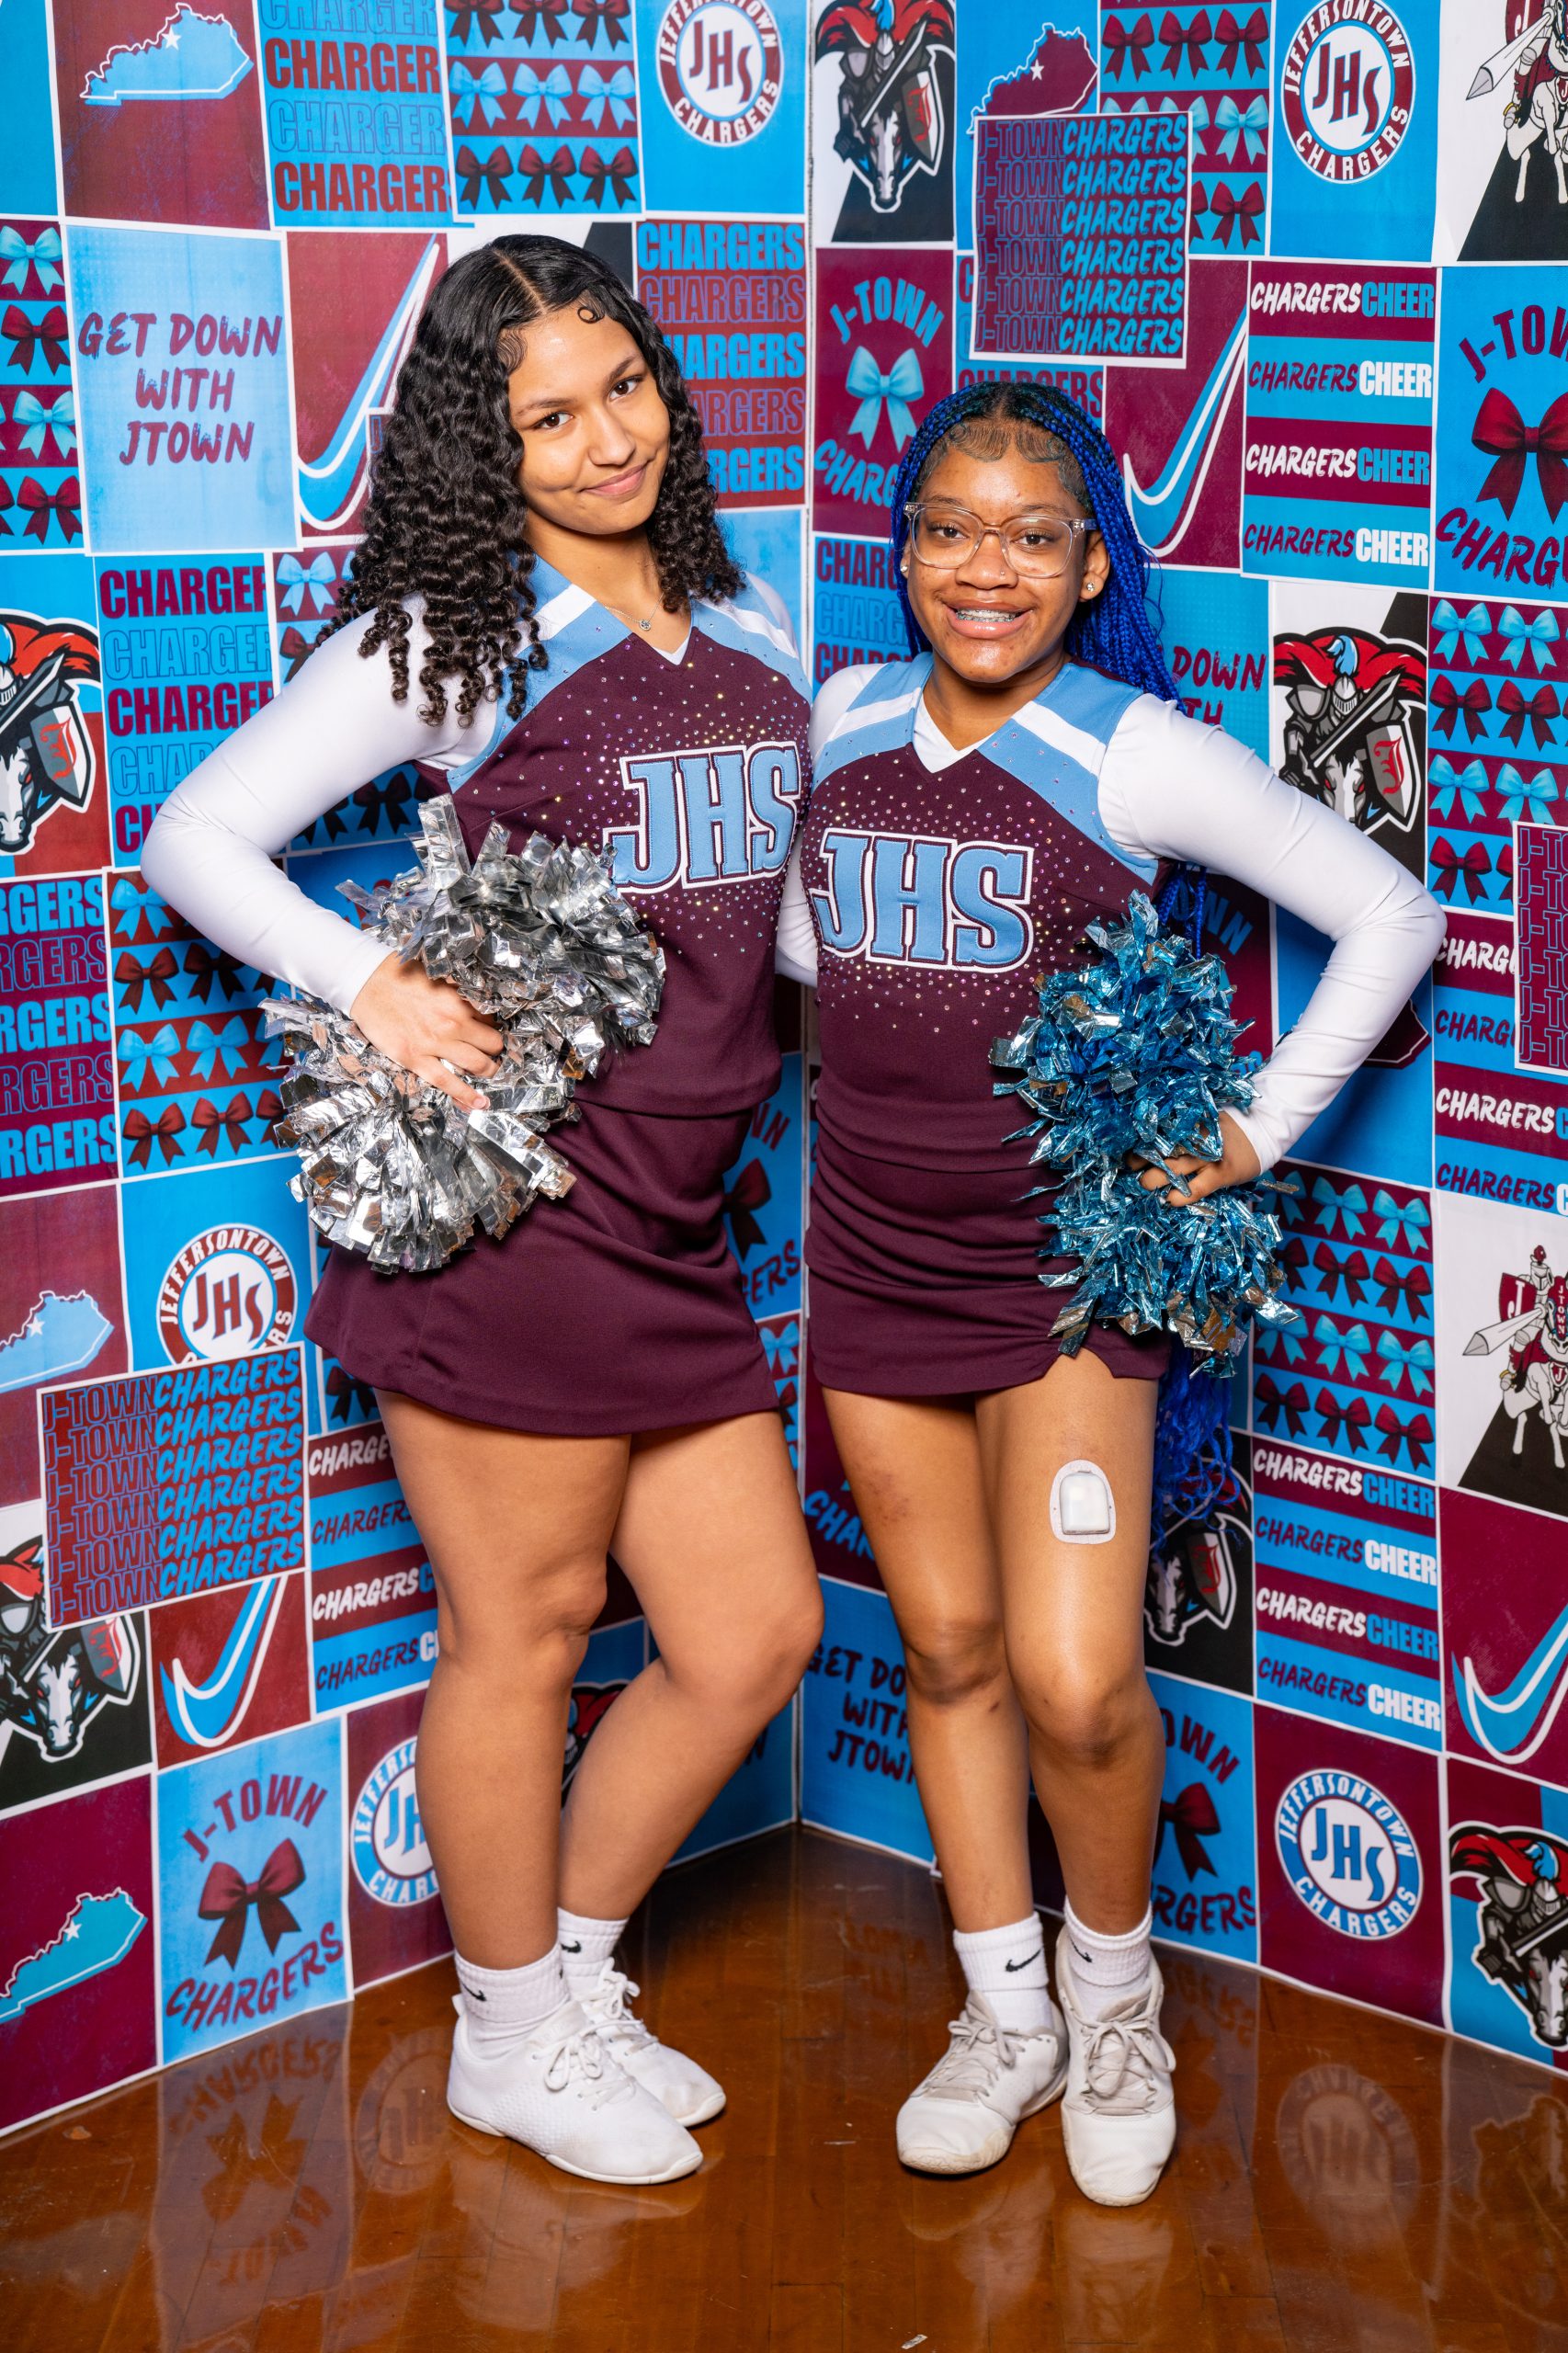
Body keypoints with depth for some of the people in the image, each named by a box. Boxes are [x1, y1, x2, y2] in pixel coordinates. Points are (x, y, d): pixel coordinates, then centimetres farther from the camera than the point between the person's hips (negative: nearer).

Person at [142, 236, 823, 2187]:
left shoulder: (752, 634, 13)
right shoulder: (452, 635, -4)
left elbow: (784, 896, 27)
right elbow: (195, 838, -3)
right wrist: (369, 980, -16)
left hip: (676, 1221, 7)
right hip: (506, 1201, -6)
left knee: (756, 1630, 11)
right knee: (524, 1636, 5)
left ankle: (574, 1969, 32)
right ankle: (511, 2043, 25)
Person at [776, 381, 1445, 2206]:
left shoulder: (1140, 757, -11)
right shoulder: (843, 723, 3)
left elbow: (1389, 917, -6)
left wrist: (1256, 1132, -8)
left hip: (1066, 1261, -4)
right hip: (873, 1260, 5)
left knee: (1074, 1682, -10)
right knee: (948, 1650, 12)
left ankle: (1112, 1980, 18)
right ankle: (1007, 2013, 28)